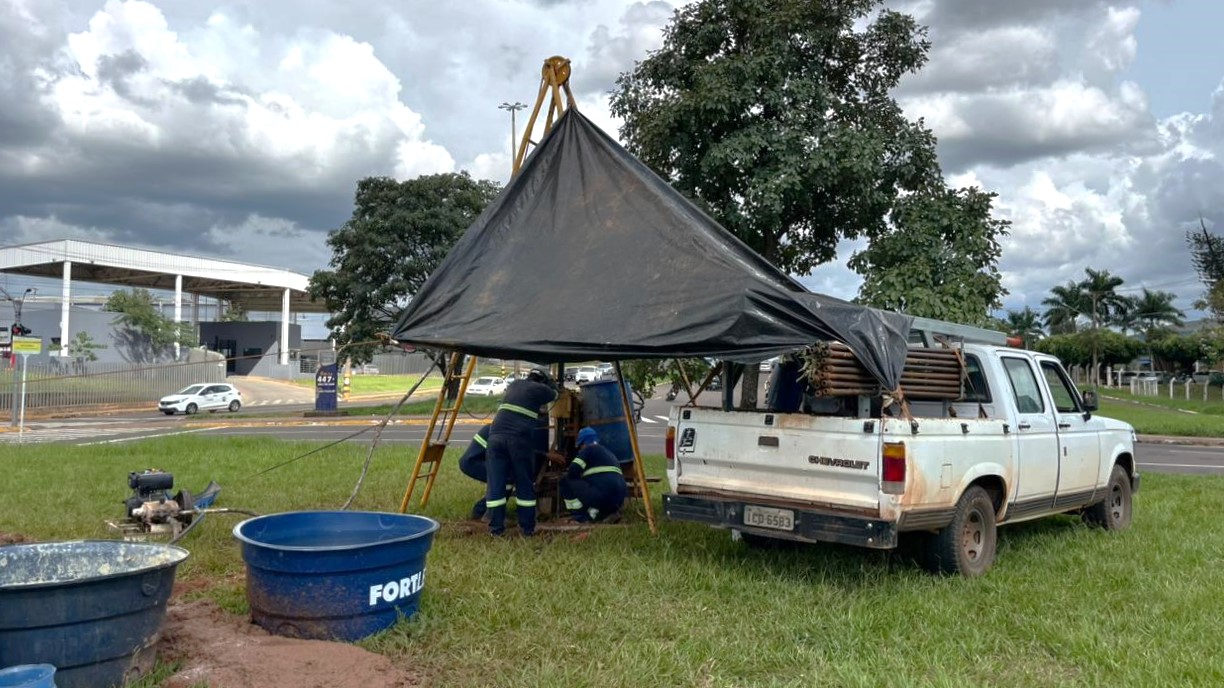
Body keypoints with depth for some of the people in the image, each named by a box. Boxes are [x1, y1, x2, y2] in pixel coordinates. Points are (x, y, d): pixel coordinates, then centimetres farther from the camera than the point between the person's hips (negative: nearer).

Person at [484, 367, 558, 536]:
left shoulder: (514, 385, 27)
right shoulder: (539, 389, 11)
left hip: (496, 436, 4)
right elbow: (554, 394, 32)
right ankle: (527, 527, 13)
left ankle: (495, 527, 6)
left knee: (496, 483, 6)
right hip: (520, 439, -4)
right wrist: (550, 381, 50)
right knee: (524, 484, 9)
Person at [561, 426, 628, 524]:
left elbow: (573, 471, -8)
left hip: (602, 495, -8)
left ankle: (578, 516, 0)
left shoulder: (588, 449, 3)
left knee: (566, 482, 4)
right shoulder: (609, 453, 27)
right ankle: (611, 511, 9)